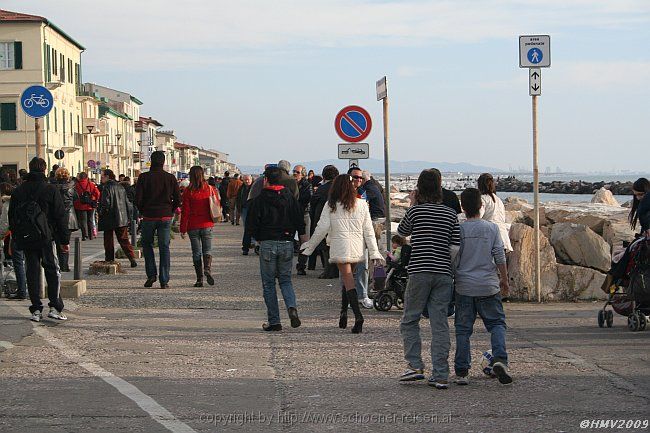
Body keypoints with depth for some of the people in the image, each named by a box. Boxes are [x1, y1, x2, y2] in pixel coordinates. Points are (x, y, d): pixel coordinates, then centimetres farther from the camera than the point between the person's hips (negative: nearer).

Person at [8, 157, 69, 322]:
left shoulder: (18, 191, 6)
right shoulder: (50, 189, -5)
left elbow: (12, 217, 11)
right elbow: (60, 216, -4)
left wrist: (16, 237, 18)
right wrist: (65, 240, 1)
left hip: (25, 238, 3)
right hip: (46, 237, -3)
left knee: (32, 272, 7)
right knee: (52, 271, 5)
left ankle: (36, 310, 4)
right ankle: (55, 307, -3)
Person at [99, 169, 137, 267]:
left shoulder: (106, 187, -11)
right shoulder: (120, 187, 11)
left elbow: (105, 203, -18)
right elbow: (127, 203, 14)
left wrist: (100, 211, -3)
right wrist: (128, 216, 18)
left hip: (109, 219, -6)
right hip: (122, 219, 6)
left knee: (108, 241, 5)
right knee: (124, 240, 8)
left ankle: (109, 260, 7)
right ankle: (132, 259, -3)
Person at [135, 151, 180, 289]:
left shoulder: (143, 177, -5)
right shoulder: (170, 178, 0)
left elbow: (138, 199, -7)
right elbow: (178, 199, 0)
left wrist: (142, 211, 10)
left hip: (149, 216, -1)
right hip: (166, 217, 1)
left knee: (147, 244, 17)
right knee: (164, 247, 4)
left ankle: (151, 274, 5)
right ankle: (164, 281, -1)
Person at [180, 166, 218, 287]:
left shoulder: (188, 191, -8)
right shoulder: (209, 189, -1)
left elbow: (185, 211, -6)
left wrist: (183, 229, -1)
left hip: (193, 226, -1)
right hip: (207, 225, 1)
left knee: (196, 252, 5)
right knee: (207, 250, 9)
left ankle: (199, 279, 3)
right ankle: (207, 268, -19)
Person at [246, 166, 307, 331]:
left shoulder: (259, 200, -7)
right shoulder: (290, 197, 3)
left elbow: (251, 224, -6)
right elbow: (299, 220, 2)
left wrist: (259, 237, 9)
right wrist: (302, 236, 10)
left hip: (267, 244, -3)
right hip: (287, 243, 3)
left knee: (268, 283, 6)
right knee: (286, 280, 14)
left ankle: (274, 321, 4)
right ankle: (292, 307, -13)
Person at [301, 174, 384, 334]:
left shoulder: (331, 205, -3)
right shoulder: (361, 204, 3)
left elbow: (322, 228, -2)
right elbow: (368, 230, 4)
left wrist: (310, 246, 11)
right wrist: (374, 252, 6)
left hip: (340, 247, -3)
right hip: (357, 248, 3)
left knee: (348, 281, -6)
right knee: (348, 279, 18)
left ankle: (358, 315, -21)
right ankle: (343, 313, 18)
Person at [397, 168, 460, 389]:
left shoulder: (416, 211, -3)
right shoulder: (451, 213, 5)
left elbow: (401, 232, 16)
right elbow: (455, 248, 2)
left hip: (419, 272, -3)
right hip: (443, 275, 3)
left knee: (409, 320, 10)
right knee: (440, 324, 4)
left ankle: (415, 365, 0)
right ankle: (441, 375, 2)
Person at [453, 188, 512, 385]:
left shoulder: (458, 230, -3)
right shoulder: (492, 228, -2)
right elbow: (500, 257, -1)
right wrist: (504, 280, 11)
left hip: (464, 287, 0)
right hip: (488, 287, 0)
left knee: (463, 329, 6)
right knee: (497, 323, 9)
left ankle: (461, 372, 5)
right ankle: (499, 359, -14)